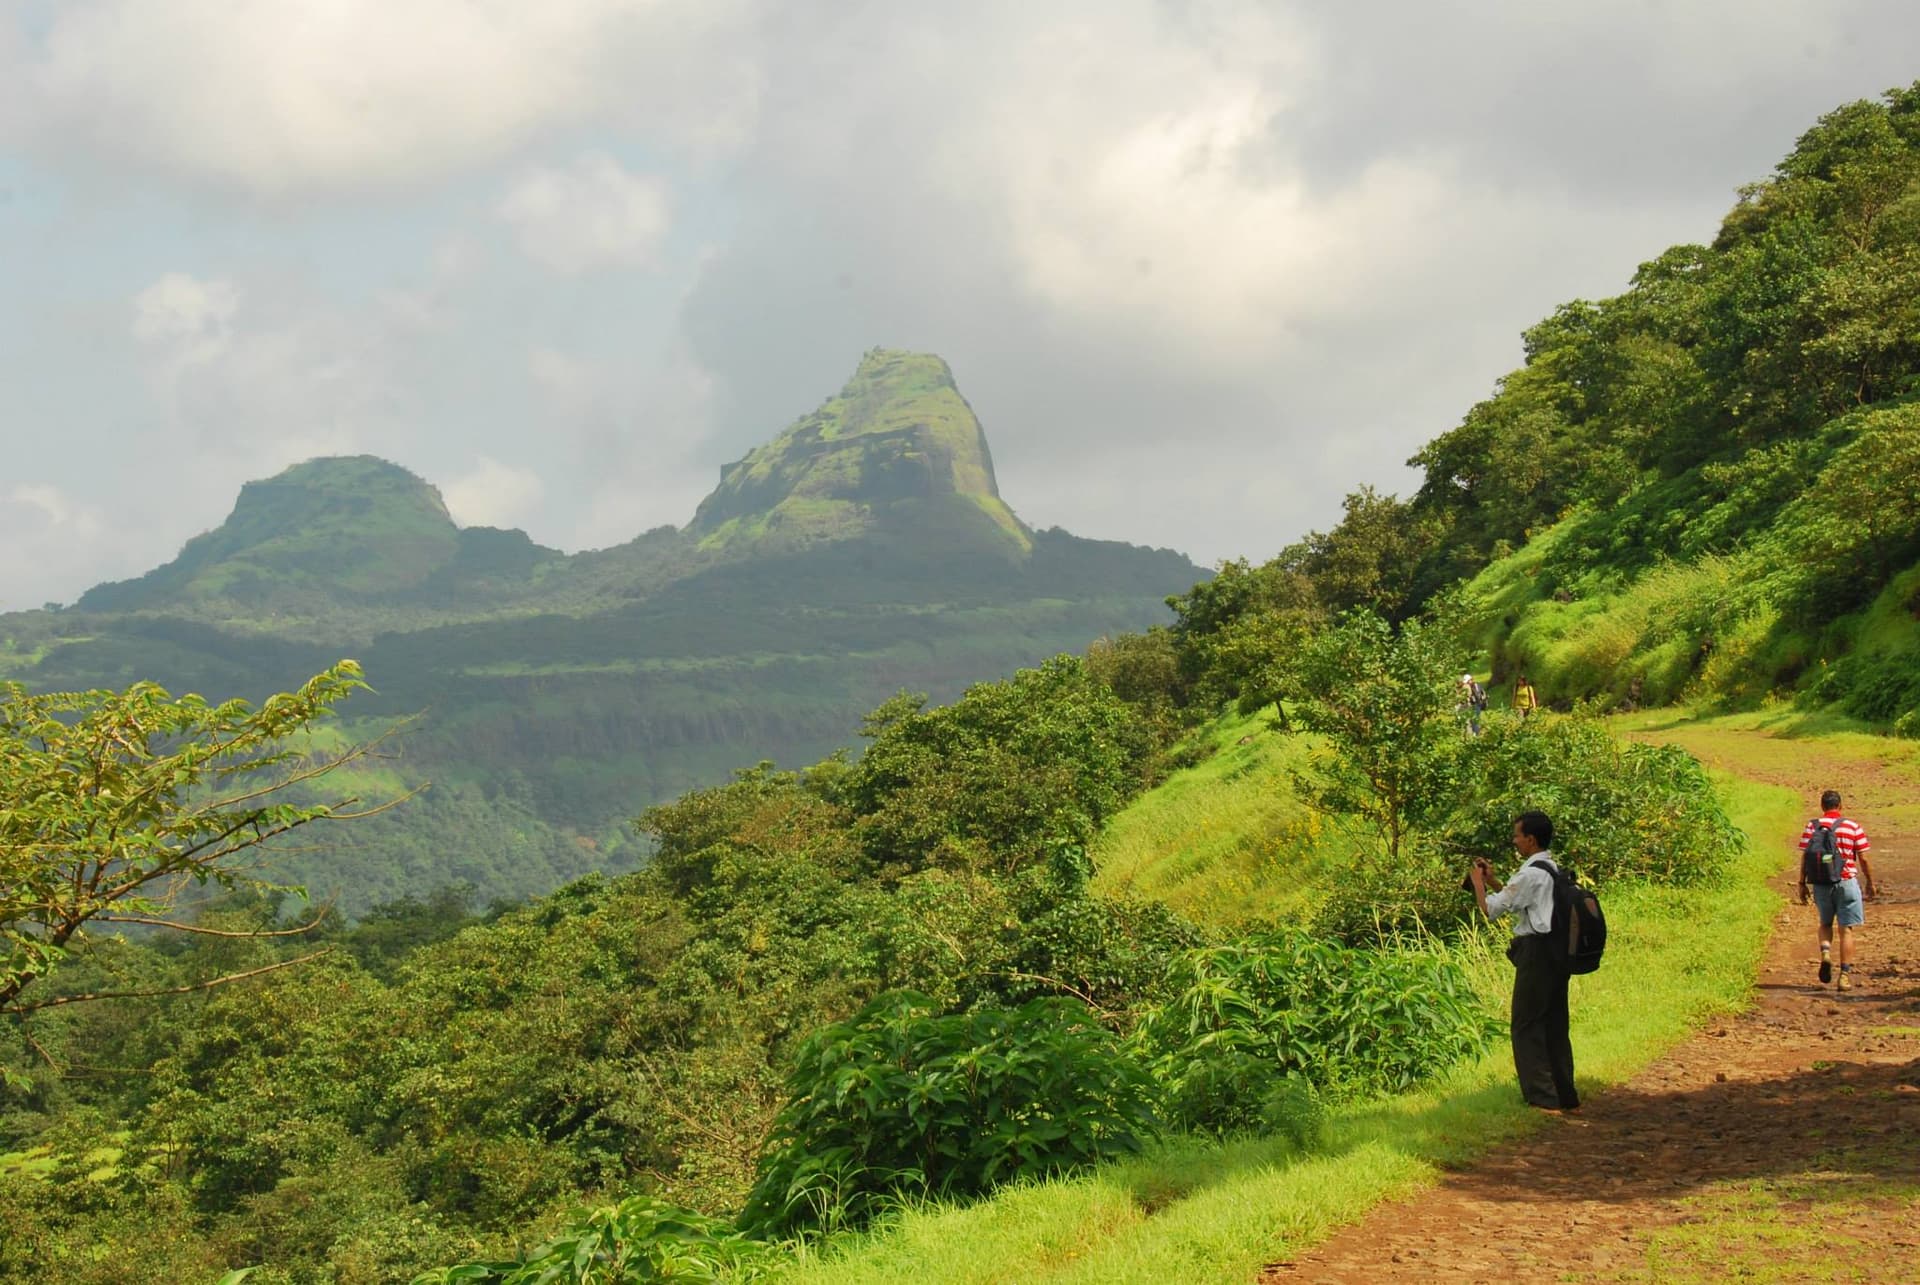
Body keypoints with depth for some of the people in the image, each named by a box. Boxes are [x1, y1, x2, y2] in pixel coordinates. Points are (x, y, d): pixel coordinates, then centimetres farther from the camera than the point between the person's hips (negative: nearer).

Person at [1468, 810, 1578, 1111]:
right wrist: (1492, 881, 20)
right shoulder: (1553, 870, 14)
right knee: (1556, 1026, 13)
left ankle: (1543, 1099, -5)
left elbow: (1491, 908, -12)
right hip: (1558, 951, 9)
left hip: (1536, 953, -9)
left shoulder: (1531, 874, -15)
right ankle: (1566, 1096, 16)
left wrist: (1478, 882, 4)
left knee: (1526, 1027, -3)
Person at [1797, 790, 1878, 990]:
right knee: (1846, 929, 4)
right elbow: (1863, 859, 0)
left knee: (1825, 923, 21)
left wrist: (1802, 884, 5)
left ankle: (1825, 953, -5)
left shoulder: (1812, 826, -1)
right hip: (1846, 882, -1)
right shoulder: (1853, 827, -2)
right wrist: (1870, 883, 11)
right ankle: (1845, 975, 1)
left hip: (1821, 883, 1)